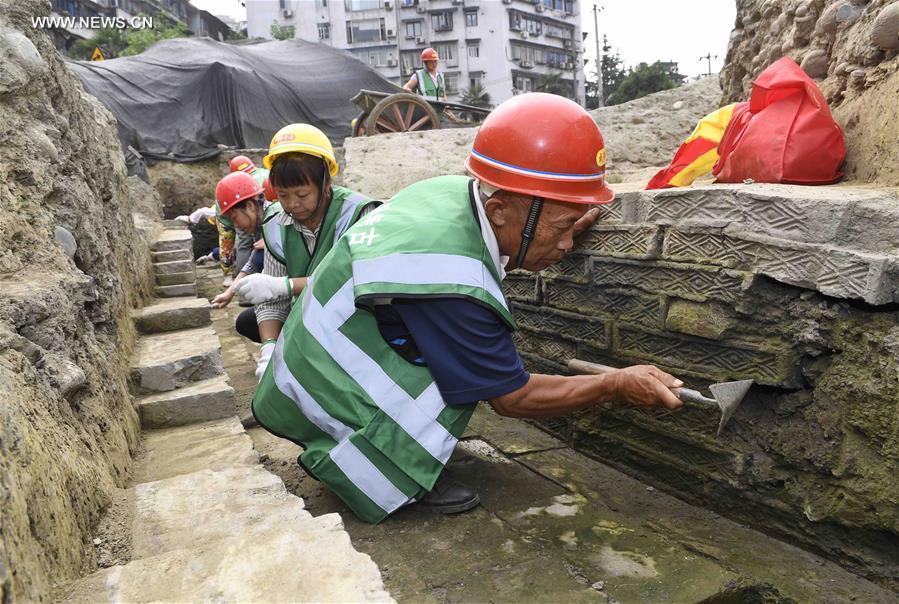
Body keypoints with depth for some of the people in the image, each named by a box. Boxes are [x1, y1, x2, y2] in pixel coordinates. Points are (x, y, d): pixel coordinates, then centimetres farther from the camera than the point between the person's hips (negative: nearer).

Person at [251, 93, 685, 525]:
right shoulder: (454, 289, -32)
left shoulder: (452, 190, -9)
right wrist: (618, 385, -11)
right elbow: (511, 398, -18)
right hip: (322, 404, -9)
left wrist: (563, 233, 2)